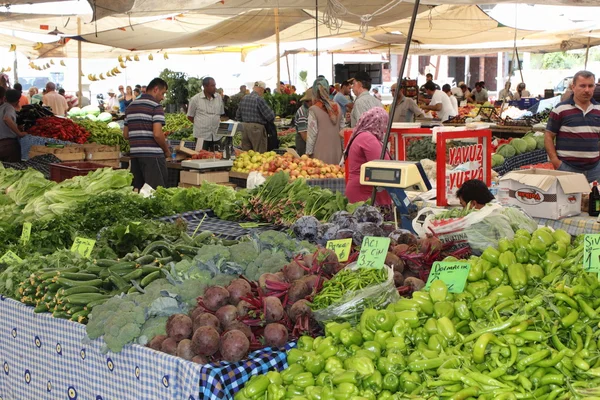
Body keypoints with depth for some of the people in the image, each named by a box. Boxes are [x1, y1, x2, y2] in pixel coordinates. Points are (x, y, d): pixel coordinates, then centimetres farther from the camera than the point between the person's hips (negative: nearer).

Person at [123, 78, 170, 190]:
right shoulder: (156, 106, -7)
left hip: (135, 155, 7)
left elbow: (125, 135, 16)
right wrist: (167, 151, -3)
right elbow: (157, 134, -16)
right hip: (152, 155, -7)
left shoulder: (130, 106, 16)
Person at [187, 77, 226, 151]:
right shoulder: (195, 99, -5)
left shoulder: (219, 98, 6)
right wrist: (201, 124, 2)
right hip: (202, 136, -3)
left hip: (217, 135, 3)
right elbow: (190, 116, 4)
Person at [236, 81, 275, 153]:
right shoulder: (259, 99, -13)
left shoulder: (244, 98, 9)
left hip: (244, 127, 7)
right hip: (257, 128, -7)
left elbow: (238, 116, 16)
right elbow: (270, 116, -14)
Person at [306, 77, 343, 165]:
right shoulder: (337, 107, 6)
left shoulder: (314, 110, -8)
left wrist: (308, 153, -2)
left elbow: (312, 134, -8)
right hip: (337, 153, 5)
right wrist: (343, 148, 20)